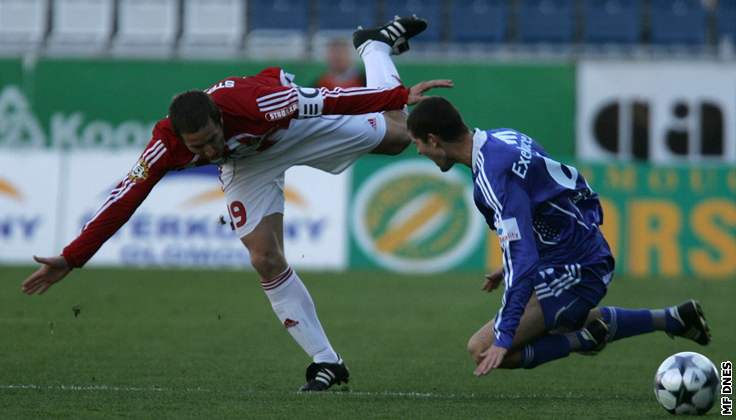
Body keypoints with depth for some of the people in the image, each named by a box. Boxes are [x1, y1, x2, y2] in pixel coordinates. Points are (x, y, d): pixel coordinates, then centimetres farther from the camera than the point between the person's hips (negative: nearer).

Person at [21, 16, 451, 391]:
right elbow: (124, 200, -28)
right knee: (267, 260, -11)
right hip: (247, 163, 2)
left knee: (395, 135, 8)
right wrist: (72, 258, -28)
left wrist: (401, 96, -28)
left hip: (295, 124, -1)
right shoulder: (166, 148, -36)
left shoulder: (252, 101, -45)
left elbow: (328, 100, -36)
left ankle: (376, 44, 35)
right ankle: (326, 363, 0)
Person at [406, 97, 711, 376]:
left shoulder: (493, 175, -26)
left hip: (579, 272, -10)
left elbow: (522, 258, -31)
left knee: (482, 350, -15)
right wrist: (512, 266, 23)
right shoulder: (503, 137, 3)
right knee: (569, 323, 40)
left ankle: (584, 340, -10)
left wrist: (503, 340, -32)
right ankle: (673, 319, 32)